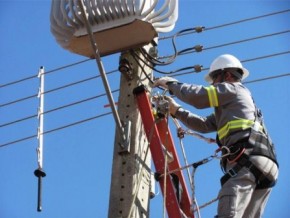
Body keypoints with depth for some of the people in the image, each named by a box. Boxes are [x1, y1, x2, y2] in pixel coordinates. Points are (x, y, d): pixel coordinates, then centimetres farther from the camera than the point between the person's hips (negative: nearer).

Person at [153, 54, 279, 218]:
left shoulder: (232, 88, 10)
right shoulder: (230, 105, 38)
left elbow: (197, 95, -1)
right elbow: (204, 125, 33)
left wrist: (171, 83, 14)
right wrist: (176, 110, 29)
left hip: (247, 160, -10)